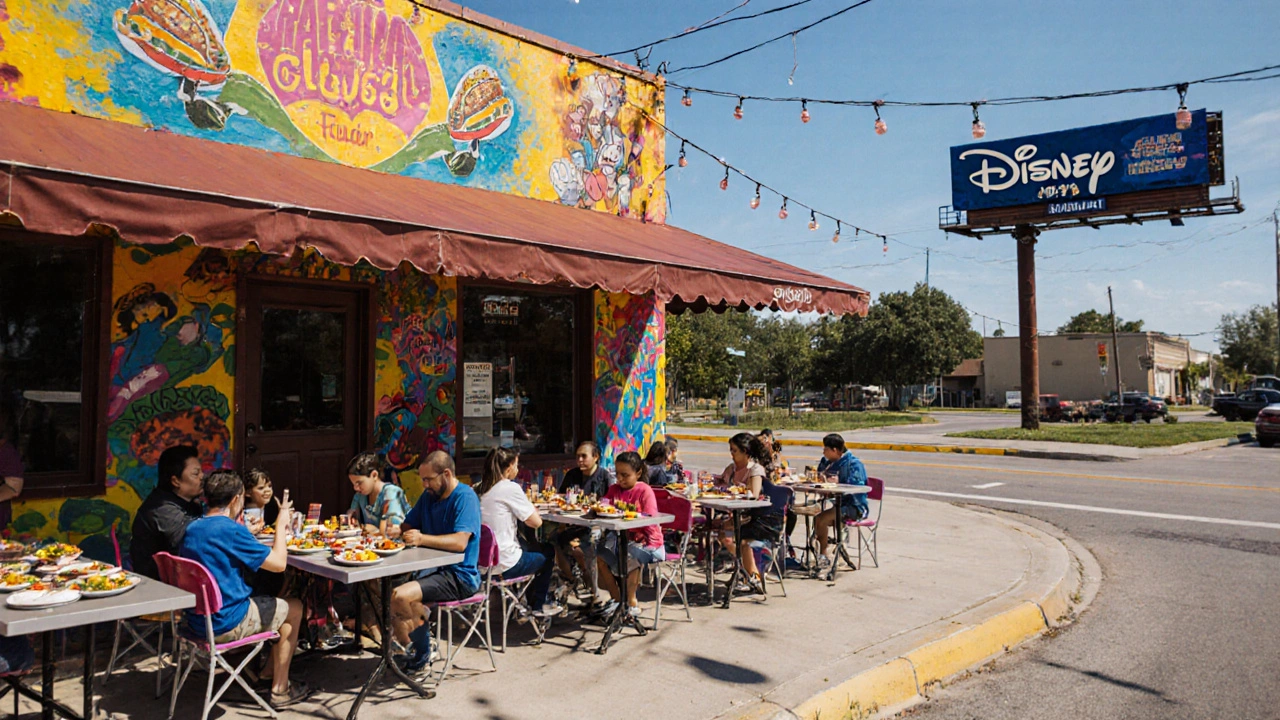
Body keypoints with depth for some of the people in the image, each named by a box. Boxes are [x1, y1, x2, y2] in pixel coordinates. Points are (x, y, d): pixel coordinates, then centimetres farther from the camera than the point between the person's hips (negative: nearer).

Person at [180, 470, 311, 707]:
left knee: (273, 602, 27)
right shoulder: (231, 529, -21)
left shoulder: (192, 529, 4)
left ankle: (269, 669, 32)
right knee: (293, 608, 12)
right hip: (225, 624, -9)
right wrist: (281, 523, -6)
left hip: (197, 620, 9)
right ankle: (280, 690, 13)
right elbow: (278, 563, -18)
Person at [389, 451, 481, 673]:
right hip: (433, 568, 8)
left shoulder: (465, 497, -14)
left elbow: (460, 542, -25)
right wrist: (397, 531, -1)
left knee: (400, 596, -24)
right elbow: (409, 524, 21)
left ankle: (421, 650, -1)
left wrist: (422, 539, -34)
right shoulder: (429, 495, 12)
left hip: (459, 575, -8)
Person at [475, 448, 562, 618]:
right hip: (504, 565, -7)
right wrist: (531, 506, 5)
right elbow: (536, 522, -14)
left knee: (537, 548, 29)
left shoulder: (479, 489, 5)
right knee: (547, 555, 21)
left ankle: (530, 602, 40)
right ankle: (538, 606, 35)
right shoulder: (510, 488, -17)